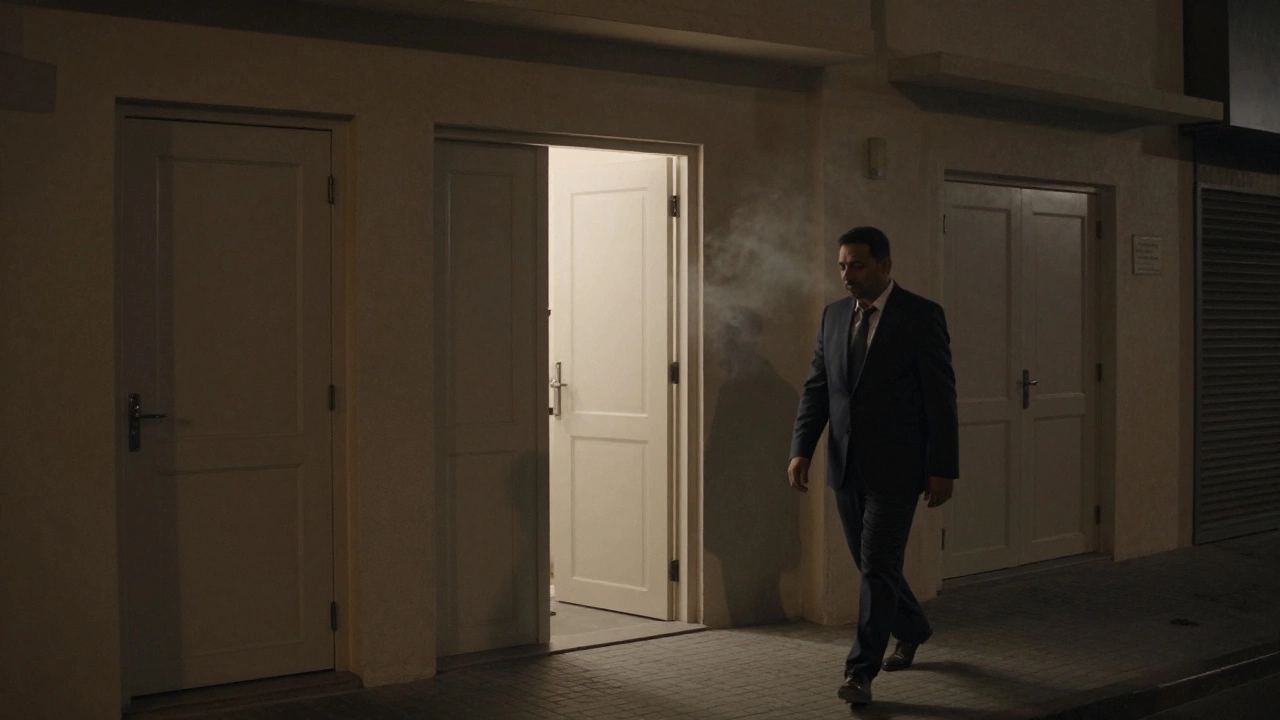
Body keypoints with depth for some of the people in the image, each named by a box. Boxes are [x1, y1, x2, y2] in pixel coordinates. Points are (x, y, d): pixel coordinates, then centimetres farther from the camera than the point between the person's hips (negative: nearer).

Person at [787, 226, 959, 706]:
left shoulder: (921, 316, -8)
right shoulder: (834, 316, 8)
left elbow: (940, 396, -9)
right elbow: (816, 388, 8)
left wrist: (943, 469, -11)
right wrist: (801, 450, -4)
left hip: (895, 467, -6)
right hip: (846, 467, 6)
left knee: (878, 566, -7)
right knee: (871, 563, 17)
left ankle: (862, 671, -1)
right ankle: (912, 629, 41)